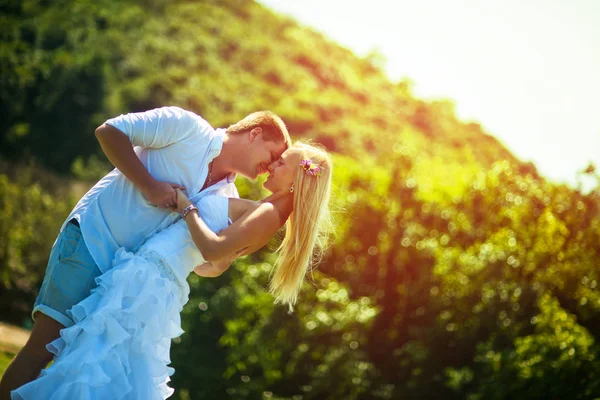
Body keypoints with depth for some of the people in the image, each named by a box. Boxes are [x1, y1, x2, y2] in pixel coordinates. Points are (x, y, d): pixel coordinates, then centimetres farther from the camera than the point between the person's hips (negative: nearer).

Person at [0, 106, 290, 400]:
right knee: (44, 346, -11)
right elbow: (109, 131, -11)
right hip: (90, 240, -7)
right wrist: (149, 185, -17)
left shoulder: (228, 198, 11)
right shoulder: (188, 127, -7)